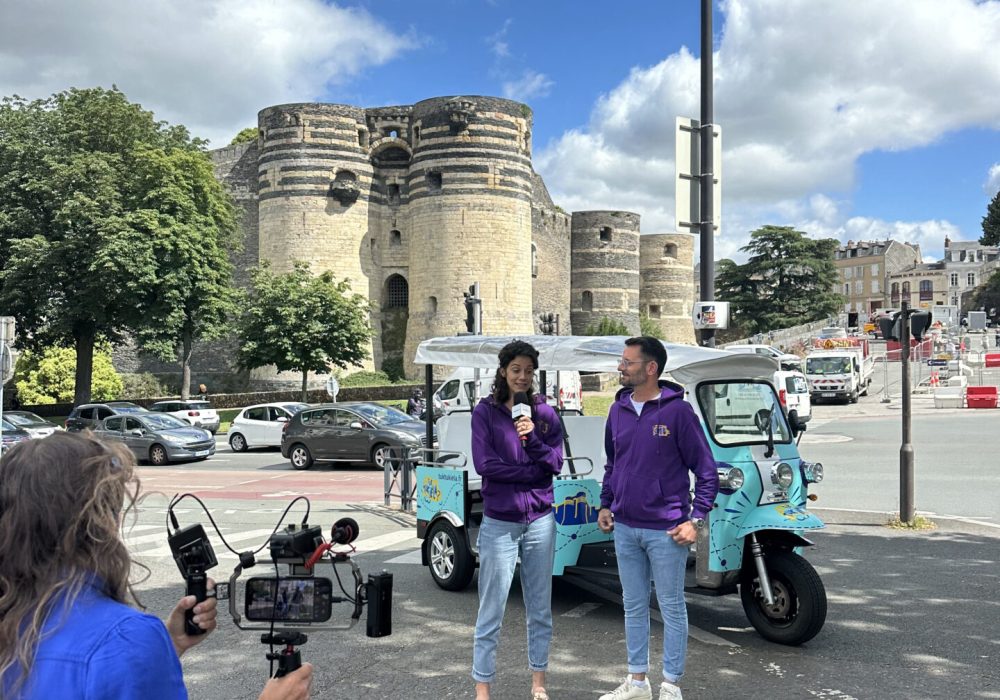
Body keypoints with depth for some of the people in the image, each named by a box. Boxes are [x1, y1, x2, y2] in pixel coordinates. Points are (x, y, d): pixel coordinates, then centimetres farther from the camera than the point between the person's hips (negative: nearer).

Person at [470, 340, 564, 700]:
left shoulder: (544, 412, 4)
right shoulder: (485, 411, -4)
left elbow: (556, 463, 0)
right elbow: (484, 463, -12)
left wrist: (533, 440, -17)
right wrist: (532, 472, -9)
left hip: (540, 521, 3)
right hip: (499, 523, -3)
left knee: (540, 609, 14)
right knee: (491, 612, 2)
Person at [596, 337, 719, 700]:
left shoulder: (677, 410, -10)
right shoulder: (618, 410, 7)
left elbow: (706, 471, -8)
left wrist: (696, 519, -13)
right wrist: (606, 505, 11)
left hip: (665, 531, -6)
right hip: (625, 528, 6)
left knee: (671, 608, 7)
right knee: (633, 607, 15)